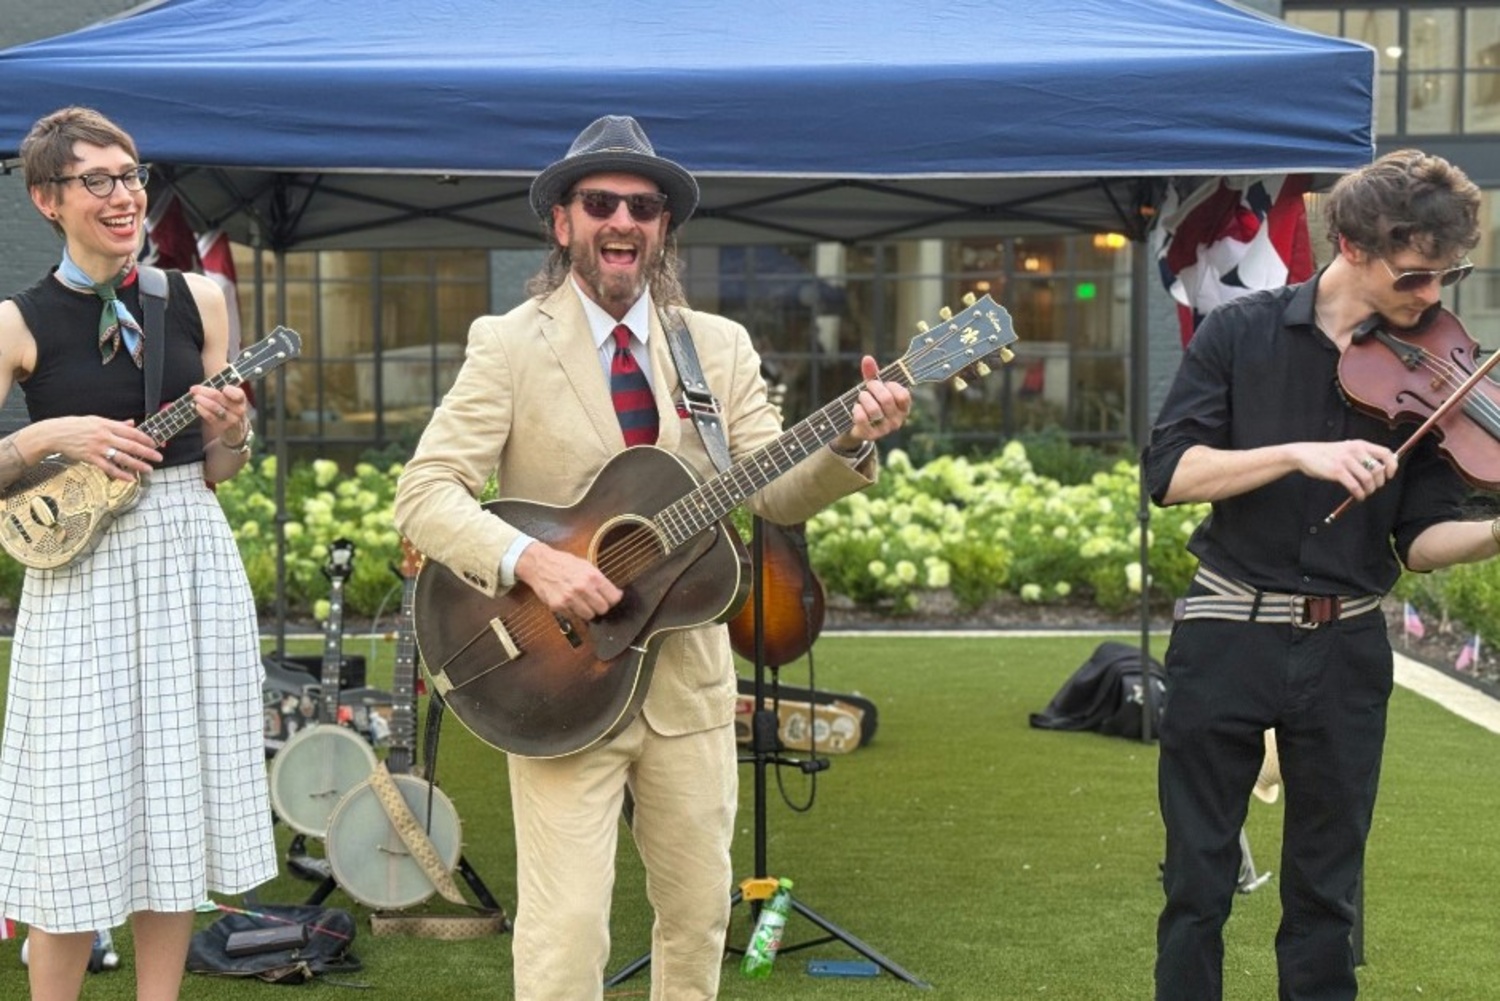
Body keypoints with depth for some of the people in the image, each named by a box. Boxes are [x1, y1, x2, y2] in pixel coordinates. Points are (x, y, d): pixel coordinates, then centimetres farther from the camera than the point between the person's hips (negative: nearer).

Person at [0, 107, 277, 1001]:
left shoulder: (198, 299, 6)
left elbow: (219, 470, 11)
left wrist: (232, 432, -9)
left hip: (196, 564, 3)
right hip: (84, 576, -3)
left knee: (176, 810, 9)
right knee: (82, 826, -1)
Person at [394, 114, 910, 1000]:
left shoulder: (720, 347, 7)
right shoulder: (509, 345, -4)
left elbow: (779, 493, 1)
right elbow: (425, 494, -11)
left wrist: (851, 442, -19)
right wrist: (529, 561, -27)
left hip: (689, 676, 4)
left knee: (699, 910, 13)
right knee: (565, 930, -7)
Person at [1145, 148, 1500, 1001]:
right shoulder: (1240, 334, -3)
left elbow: (1419, 540, -2)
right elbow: (1170, 474, -12)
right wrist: (1300, 453, -25)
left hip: (1347, 648, 2)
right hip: (1228, 635, -1)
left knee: (1326, 891, 10)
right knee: (1199, 880, 6)